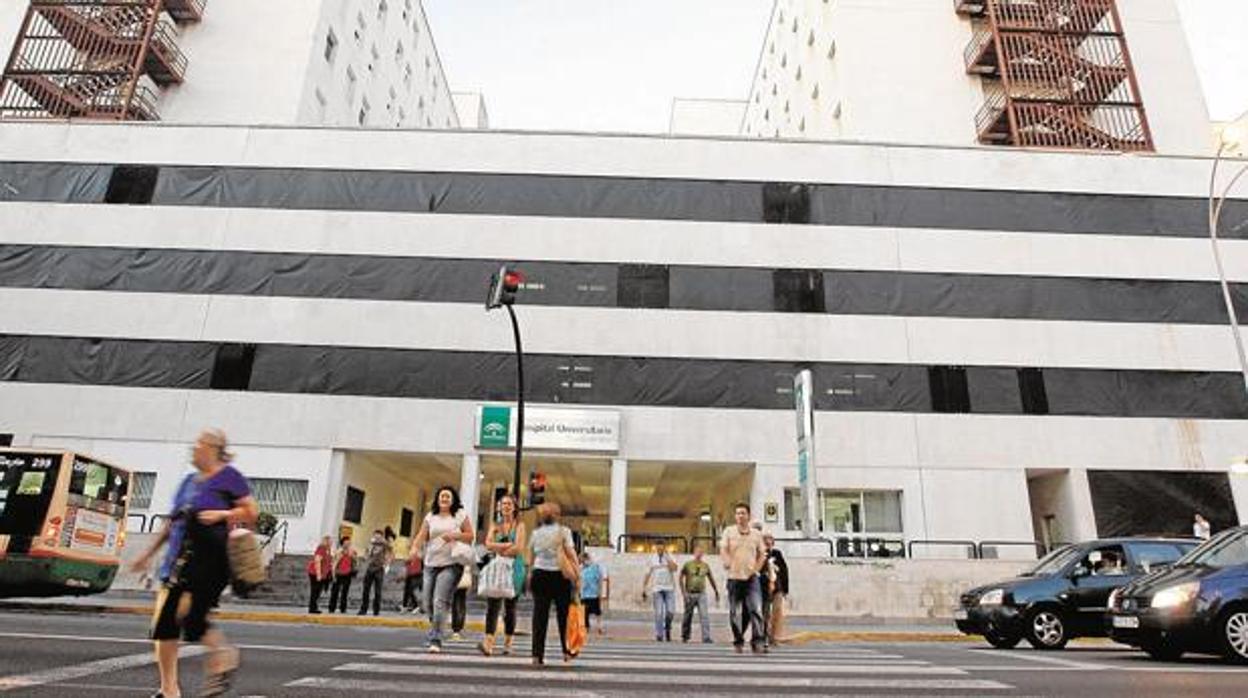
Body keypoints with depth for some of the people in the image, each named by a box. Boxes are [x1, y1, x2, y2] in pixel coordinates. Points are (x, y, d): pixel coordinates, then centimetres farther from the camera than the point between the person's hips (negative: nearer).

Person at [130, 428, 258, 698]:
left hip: (208, 561, -8)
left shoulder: (228, 476, -4)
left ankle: (223, 655, 11)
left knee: (190, 617, -15)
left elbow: (252, 512, -8)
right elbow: (172, 522, 24)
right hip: (179, 559, 8)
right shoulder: (189, 481, 17)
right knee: (163, 623, 7)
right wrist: (149, 553, 23)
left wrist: (222, 514, -21)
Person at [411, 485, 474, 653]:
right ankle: (436, 631, 34)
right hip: (431, 564, 4)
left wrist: (454, 535, -13)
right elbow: (421, 536, 1)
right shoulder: (430, 516, 11)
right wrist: (414, 548, -19)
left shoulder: (461, 515, 4)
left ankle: (435, 640, -9)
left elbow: (470, 536, 3)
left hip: (451, 564, -4)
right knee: (428, 603, 8)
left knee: (440, 602, -14)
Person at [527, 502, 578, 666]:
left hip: (540, 574, 3)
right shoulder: (563, 531, -3)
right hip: (559, 575, -2)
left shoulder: (536, 532, 8)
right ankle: (567, 651, 17)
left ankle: (537, 655, -3)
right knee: (563, 614, 10)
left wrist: (530, 577, 17)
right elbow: (571, 554, -7)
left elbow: (530, 559, 10)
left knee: (540, 614, 2)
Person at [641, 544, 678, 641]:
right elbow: (647, 575, 8)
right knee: (658, 613, -5)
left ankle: (667, 628, 19)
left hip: (669, 589, 0)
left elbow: (674, 568, -19)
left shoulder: (670, 558, 2)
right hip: (657, 589, 0)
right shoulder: (652, 560, 5)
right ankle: (659, 635, 4)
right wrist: (643, 591, 5)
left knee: (670, 612, -8)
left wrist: (666, 556, -18)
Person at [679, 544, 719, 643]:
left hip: (701, 594, 1)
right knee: (688, 616, 7)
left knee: (704, 615, -12)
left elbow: (711, 579, 16)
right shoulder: (688, 565, 0)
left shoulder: (705, 566, 7)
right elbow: (681, 578, 1)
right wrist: (683, 592, -7)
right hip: (690, 594, -1)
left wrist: (716, 592, 17)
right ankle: (685, 637, 22)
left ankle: (706, 637, -12)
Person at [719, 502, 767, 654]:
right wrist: (728, 564, -18)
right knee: (735, 612, 6)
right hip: (734, 577, 0)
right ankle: (738, 642, 19)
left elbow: (762, 555, 15)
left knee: (756, 609, -12)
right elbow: (723, 551, -2)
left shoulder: (756, 534, 7)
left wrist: (756, 568, 2)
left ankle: (757, 642, -10)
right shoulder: (729, 532, 3)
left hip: (751, 577, 1)